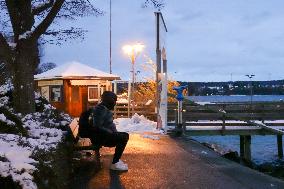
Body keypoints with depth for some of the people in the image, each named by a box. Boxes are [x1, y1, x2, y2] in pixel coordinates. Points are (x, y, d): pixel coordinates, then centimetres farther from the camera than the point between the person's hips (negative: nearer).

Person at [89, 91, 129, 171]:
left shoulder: (105, 108, 12)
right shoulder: (101, 109, -20)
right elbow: (97, 127, -27)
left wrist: (115, 132, 7)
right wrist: (112, 132, -20)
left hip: (104, 135, 10)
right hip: (99, 137, -10)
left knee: (124, 135, 9)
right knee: (124, 137, -17)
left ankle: (116, 159, 14)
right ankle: (115, 164, -13)